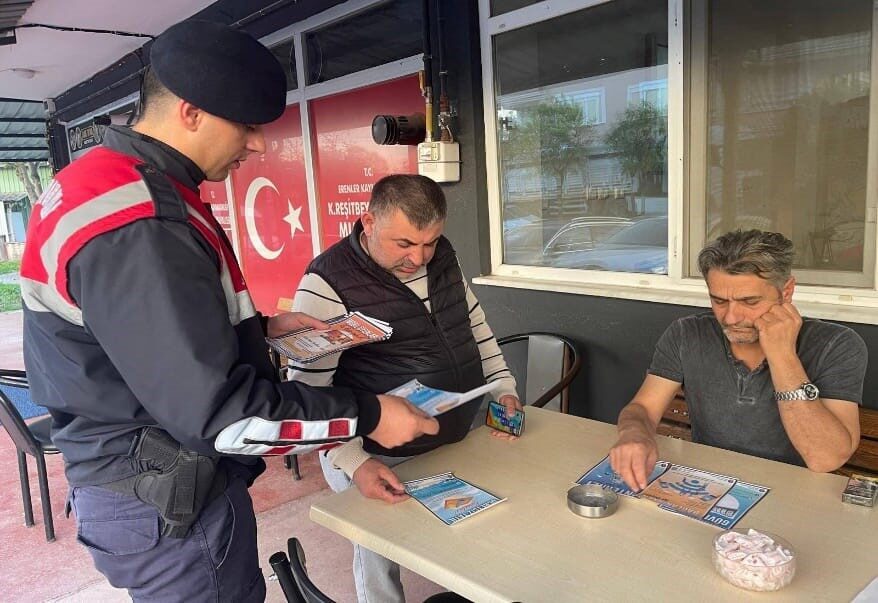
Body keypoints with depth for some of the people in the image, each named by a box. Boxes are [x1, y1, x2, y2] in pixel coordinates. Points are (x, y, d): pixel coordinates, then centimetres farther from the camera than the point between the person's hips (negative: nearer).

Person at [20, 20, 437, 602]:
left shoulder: (107, 181, 7)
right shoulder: (134, 225, -28)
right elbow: (216, 411, -29)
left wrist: (263, 326, 8)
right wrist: (365, 415, -20)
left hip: (151, 481, 10)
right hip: (169, 508, -10)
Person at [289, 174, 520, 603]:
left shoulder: (442, 256, 1)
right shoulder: (327, 285, -20)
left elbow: (474, 321, 14)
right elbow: (310, 390, -19)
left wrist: (502, 385, 6)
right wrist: (353, 462, -27)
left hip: (461, 440, 6)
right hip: (379, 460, -5)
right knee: (380, 564, 12)